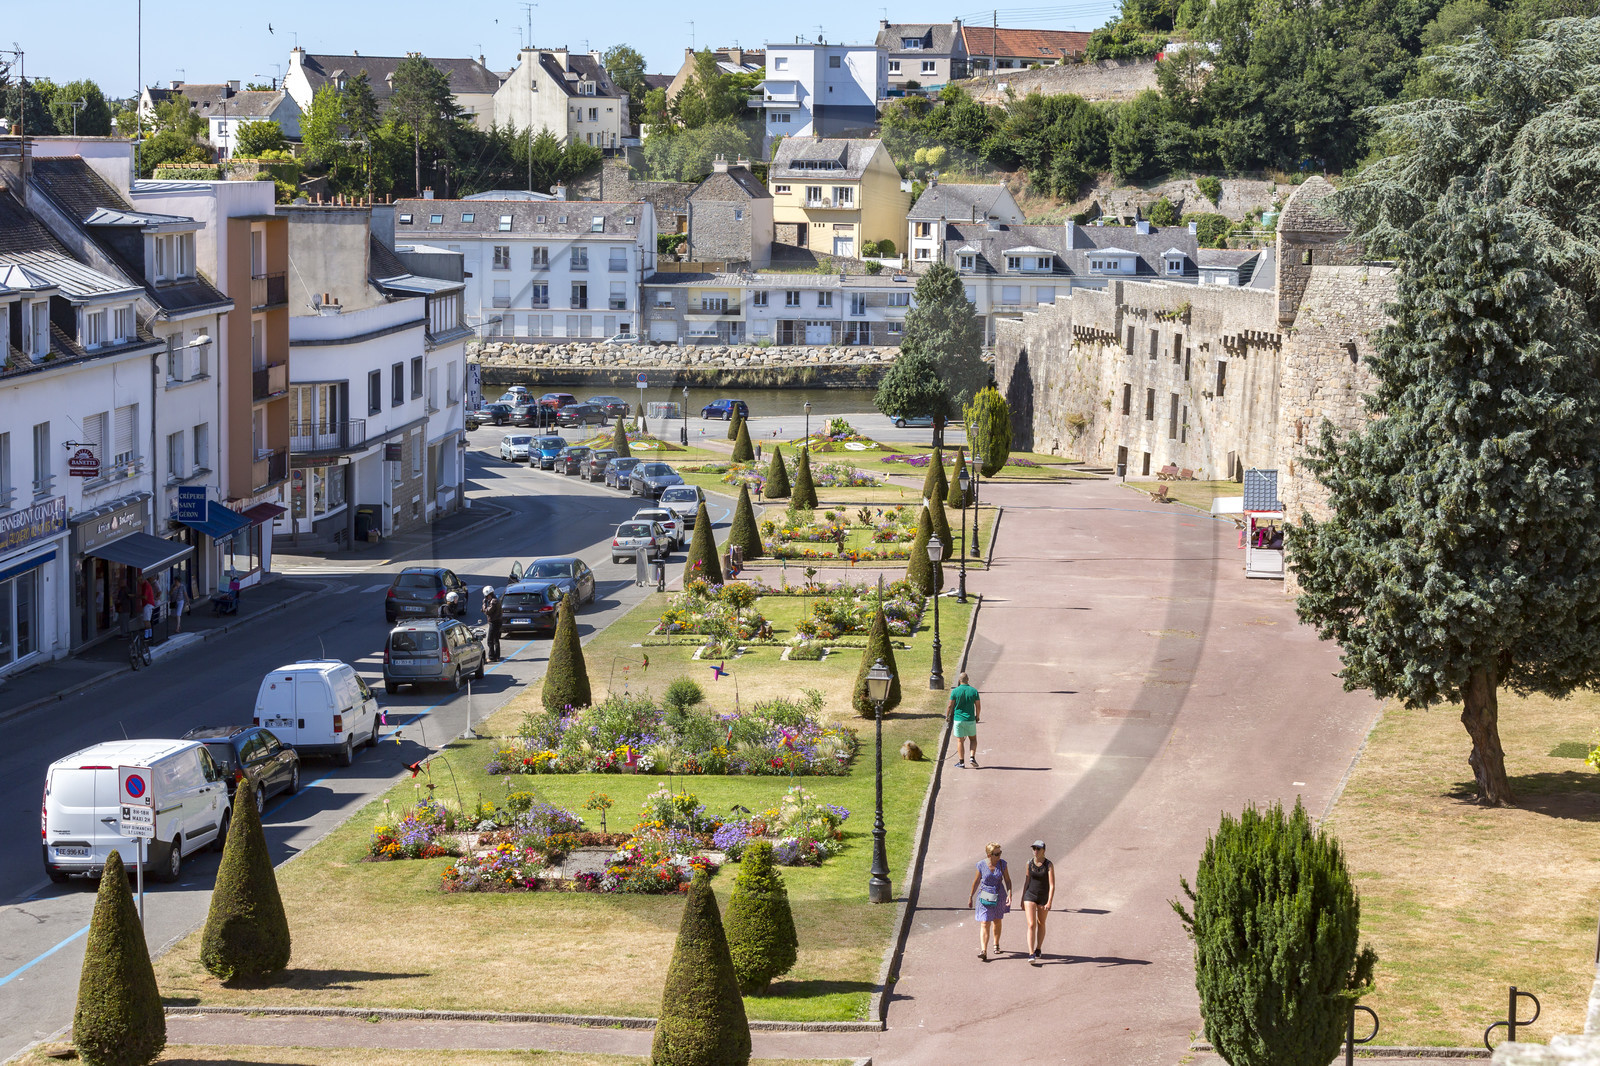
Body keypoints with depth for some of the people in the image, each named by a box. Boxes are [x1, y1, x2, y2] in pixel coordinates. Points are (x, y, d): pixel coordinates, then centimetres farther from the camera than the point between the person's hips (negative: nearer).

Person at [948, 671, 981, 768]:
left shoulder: (955, 691, -8)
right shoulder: (974, 691, -3)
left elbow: (950, 706, -6)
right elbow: (978, 706, 2)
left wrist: (947, 716, 10)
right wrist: (977, 716, 18)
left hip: (958, 719, -1)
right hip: (970, 719, 1)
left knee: (960, 741, 5)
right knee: (973, 739, 18)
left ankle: (961, 762, 5)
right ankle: (972, 757, 2)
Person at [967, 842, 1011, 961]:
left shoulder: (1002, 864, -6)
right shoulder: (981, 865, -10)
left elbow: (1007, 880, 1)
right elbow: (976, 882, 1)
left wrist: (1009, 894, -12)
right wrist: (970, 897, 8)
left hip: (999, 896, 2)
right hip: (985, 896, -2)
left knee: (997, 921, 18)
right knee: (984, 924, -10)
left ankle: (996, 944, 40)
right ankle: (983, 951, -18)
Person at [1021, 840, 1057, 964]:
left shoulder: (1049, 865, -11)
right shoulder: (1029, 863, -1)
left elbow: (1052, 885, -15)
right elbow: (1027, 881, 9)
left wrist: (1050, 902, -25)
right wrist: (1022, 899, 13)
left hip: (1043, 897, -1)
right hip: (1030, 896, 1)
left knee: (1041, 924, 16)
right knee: (1031, 925, -11)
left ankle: (1038, 949, 36)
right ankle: (1031, 955, -16)